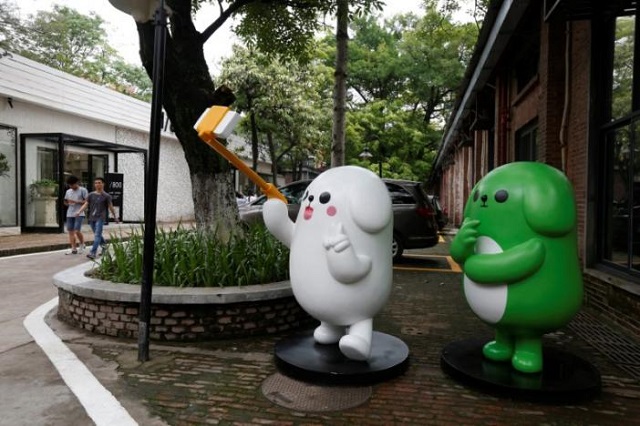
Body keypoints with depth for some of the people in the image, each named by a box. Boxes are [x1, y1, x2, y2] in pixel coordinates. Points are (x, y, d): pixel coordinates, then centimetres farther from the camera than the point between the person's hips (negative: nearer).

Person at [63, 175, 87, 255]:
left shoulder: (83, 190, -1)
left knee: (77, 231, -13)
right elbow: (65, 202, 24)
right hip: (69, 214, 6)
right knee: (70, 231, 2)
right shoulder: (68, 191, 16)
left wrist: (76, 202, -15)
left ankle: (82, 244, 11)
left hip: (79, 214, -6)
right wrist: (68, 203, 0)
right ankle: (73, 249, 8)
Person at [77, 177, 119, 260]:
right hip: (92, 218, 5)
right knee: (97, 235, 15)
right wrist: (79, 212, -11)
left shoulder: (106, 196, -1)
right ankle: (104, 246, 34)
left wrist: (115, 217, 8)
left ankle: (93, 252, -17)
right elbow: (85, 204, 3)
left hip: (100, 218, -5)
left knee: (97, 235, -12)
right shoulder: (91, 195, 8)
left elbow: (110, 207, 3)